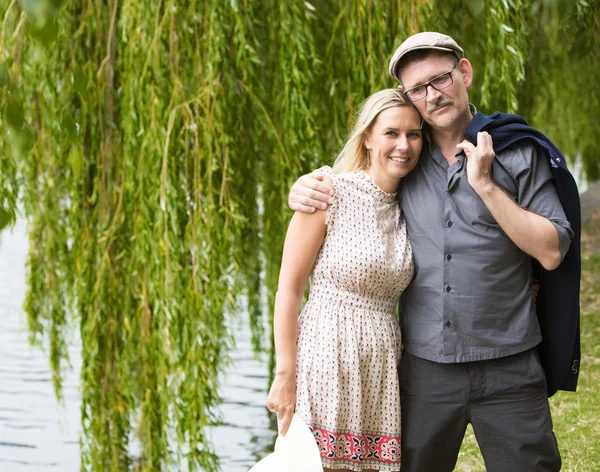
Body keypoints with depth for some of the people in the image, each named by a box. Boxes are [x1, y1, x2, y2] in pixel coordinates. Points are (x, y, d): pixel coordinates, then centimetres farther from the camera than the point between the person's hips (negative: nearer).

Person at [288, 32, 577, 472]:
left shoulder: (519, 153, -1)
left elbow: (552, 252, -7)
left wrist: (485, 185, -13)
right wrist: (305, 188, -2)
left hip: (508, 369, -3)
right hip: (426, 367, 3)